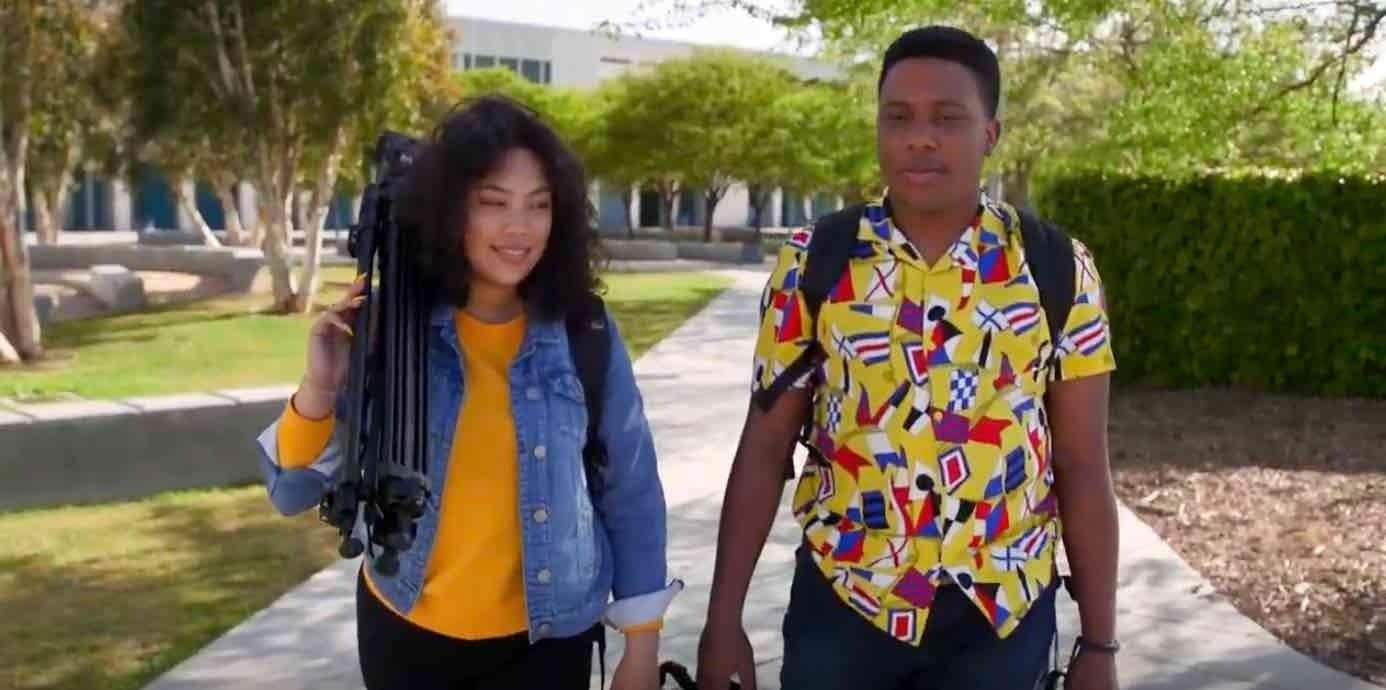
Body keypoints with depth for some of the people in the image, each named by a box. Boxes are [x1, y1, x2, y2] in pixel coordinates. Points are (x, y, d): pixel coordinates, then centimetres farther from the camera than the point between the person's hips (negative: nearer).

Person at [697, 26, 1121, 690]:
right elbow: (764, 447, -1)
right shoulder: (812, 265, -4)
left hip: (1003, 610, 0)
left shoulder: (1059, 270, -4)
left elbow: (1082, 467, 0)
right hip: (841, 601, 0)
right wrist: (724, 619, -2)